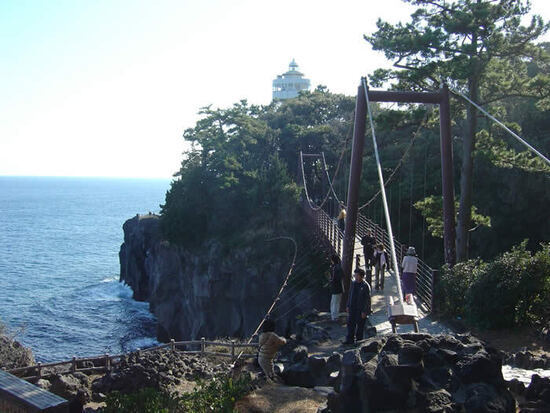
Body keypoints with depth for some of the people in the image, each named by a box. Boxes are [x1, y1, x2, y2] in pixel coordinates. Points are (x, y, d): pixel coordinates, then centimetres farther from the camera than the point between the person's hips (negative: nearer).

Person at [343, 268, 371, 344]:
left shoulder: (365, 286, -14)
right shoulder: (353, 283, 6)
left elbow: (367, 300, -13)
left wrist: (364, 311, -14)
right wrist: (348, 306, 12)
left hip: (361, 310, -6)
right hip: (352, 308, 6)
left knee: (360, 325, 5)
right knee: (350, 324, 8)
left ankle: (359, 340, 19)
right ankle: (350, 340, 16)